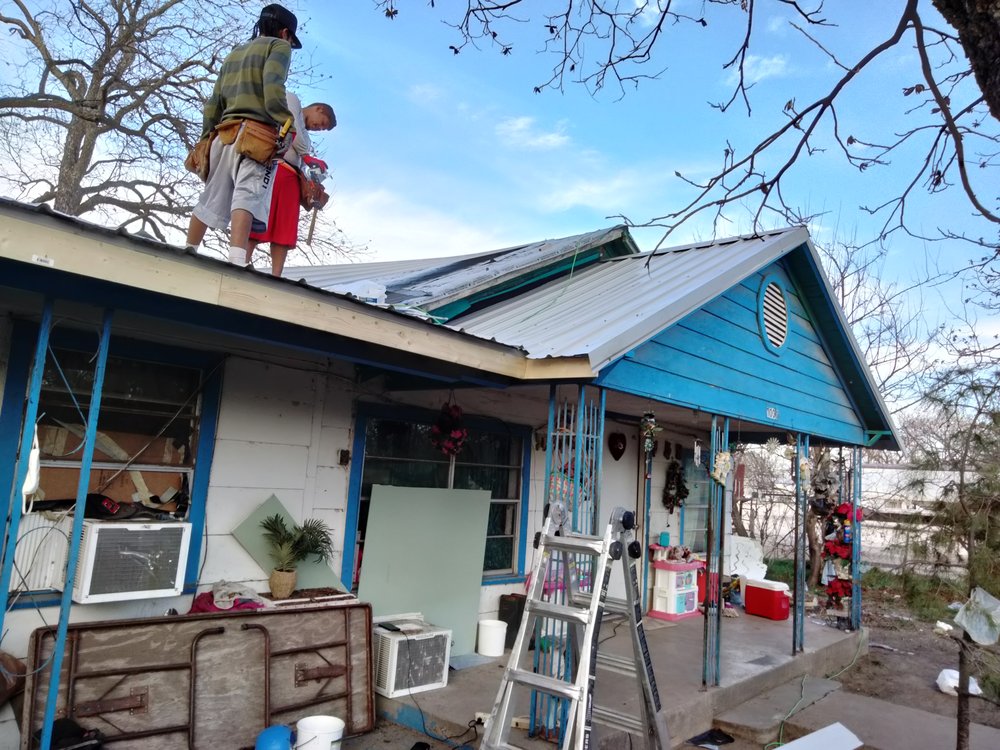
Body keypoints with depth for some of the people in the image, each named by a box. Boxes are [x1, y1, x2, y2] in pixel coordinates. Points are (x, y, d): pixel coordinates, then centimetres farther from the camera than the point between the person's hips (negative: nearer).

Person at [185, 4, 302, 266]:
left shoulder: (234, 53, 30)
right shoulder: (278, 46, 10)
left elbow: (213, 104, 24)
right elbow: (272, 88, -11)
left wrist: (206, 139, 26)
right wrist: (287, 124, -13)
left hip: (224, 134, 7)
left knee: (210, 200, 12)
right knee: (247, 196, -23)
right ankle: (237, 262, -40)